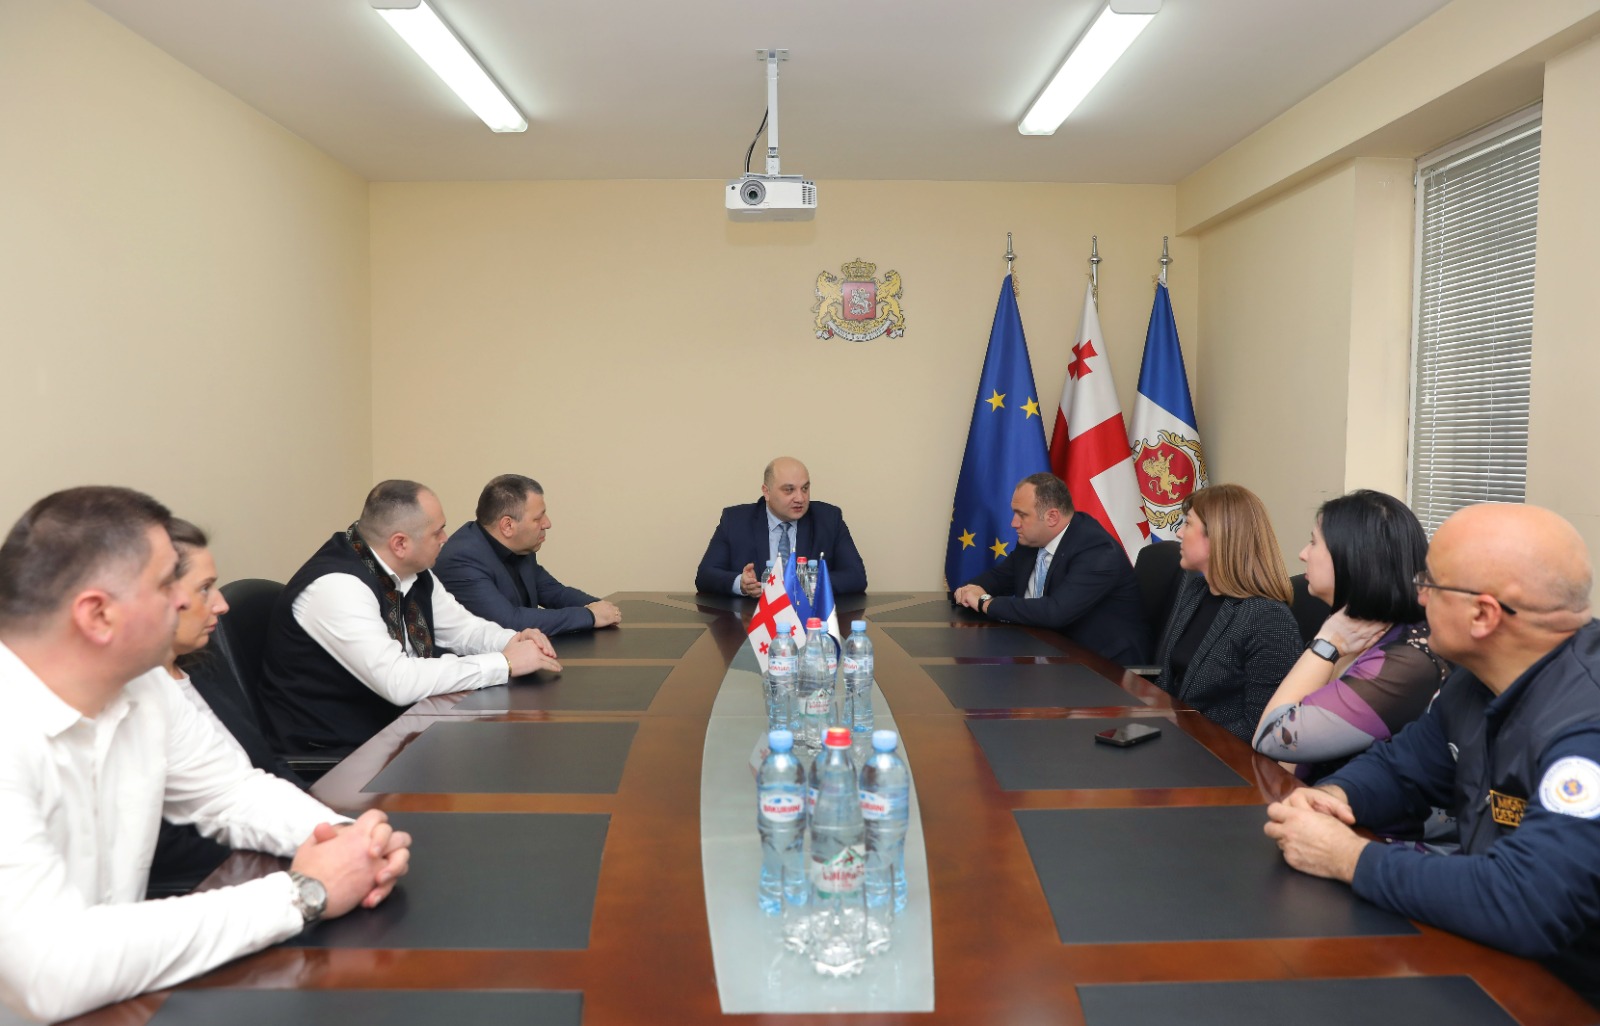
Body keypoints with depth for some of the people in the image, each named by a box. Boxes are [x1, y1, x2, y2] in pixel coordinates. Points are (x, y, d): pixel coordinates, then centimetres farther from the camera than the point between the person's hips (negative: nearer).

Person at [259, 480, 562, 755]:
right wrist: (505, 663, -26)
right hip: (339, 750, -8)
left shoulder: (413, 573, 1)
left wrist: (513, 641, -8)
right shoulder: (336, 586, -25)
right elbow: (399, 682, -32)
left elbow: (462, 628, 14)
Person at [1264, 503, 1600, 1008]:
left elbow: (1525, 906, -37)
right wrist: (1333, 795, -8)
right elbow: (1400, 766, 13)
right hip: (1489, 964, 7)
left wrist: (1348, 856, -25)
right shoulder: (1479, 680, 1)